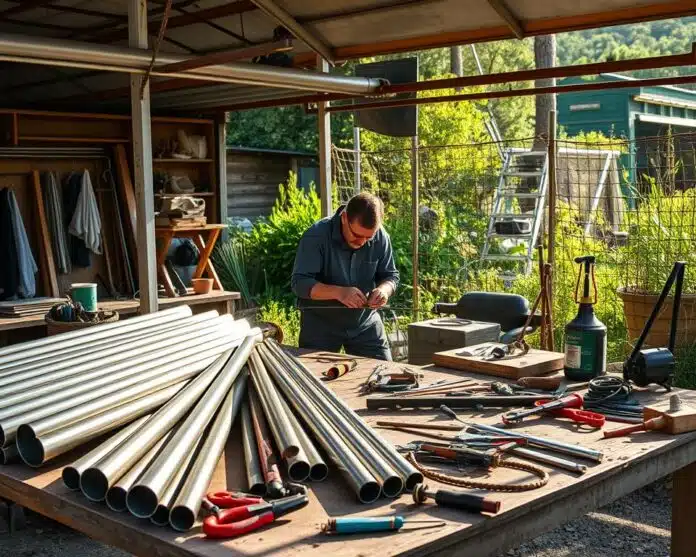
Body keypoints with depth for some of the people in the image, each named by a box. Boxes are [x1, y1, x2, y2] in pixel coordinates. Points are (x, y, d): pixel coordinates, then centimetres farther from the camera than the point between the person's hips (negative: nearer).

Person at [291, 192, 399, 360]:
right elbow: (299, 282, -23)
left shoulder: (381, 238, -7)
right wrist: (338, 292, -37)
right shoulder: (316, 236, -19)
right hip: (320, 323, -3)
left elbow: (390, 275, 3)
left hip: (365, 321, 3)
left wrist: (384, 289, -22)